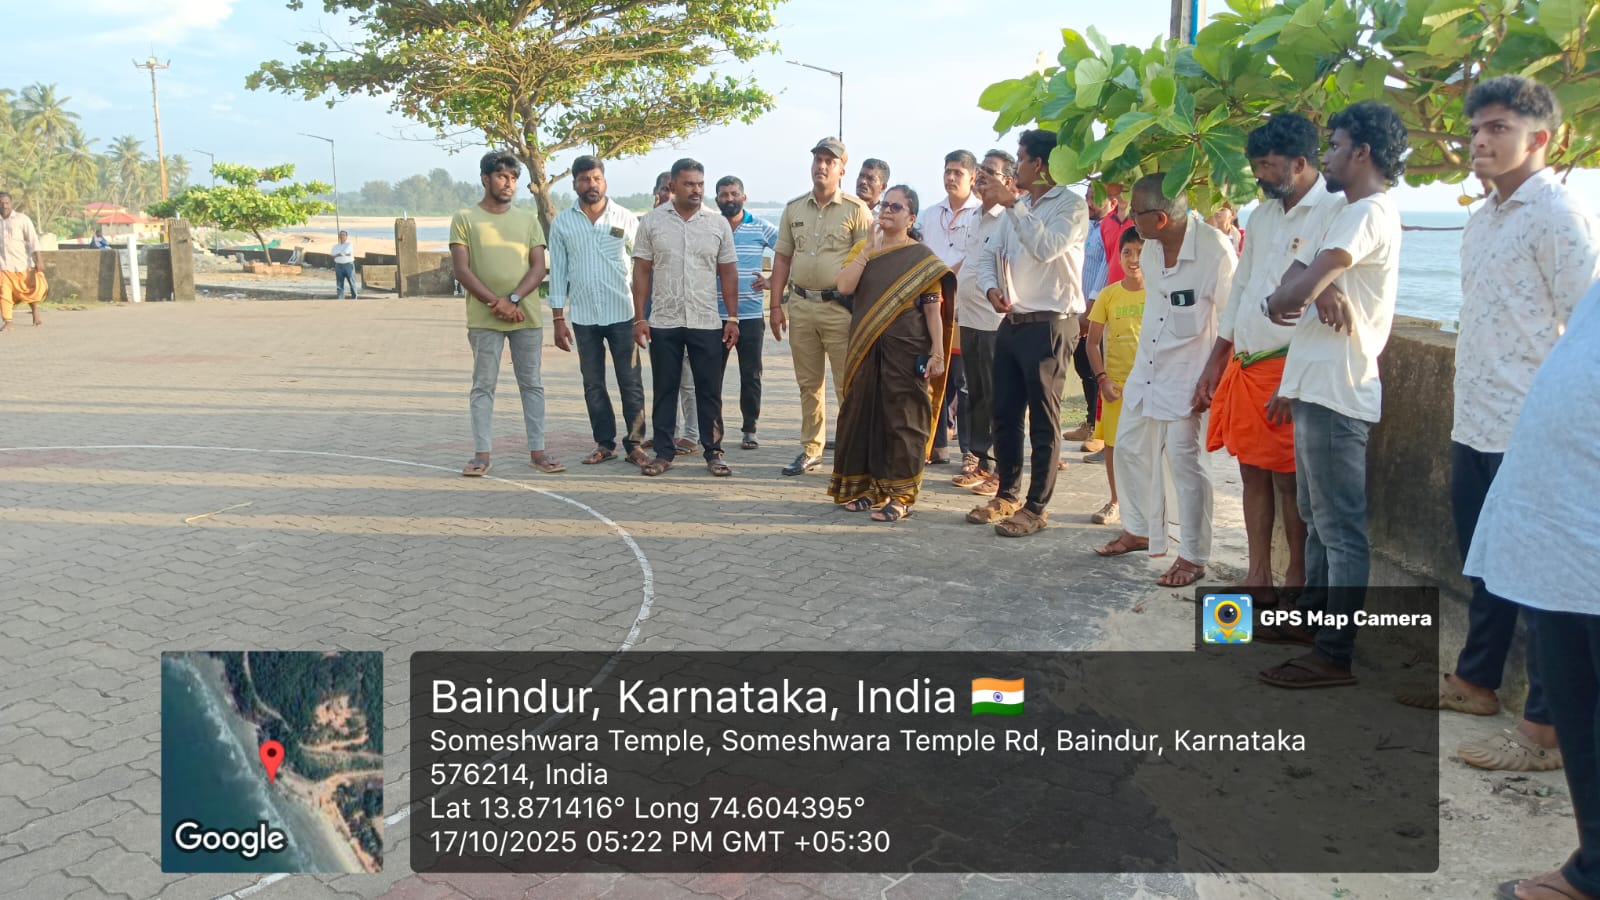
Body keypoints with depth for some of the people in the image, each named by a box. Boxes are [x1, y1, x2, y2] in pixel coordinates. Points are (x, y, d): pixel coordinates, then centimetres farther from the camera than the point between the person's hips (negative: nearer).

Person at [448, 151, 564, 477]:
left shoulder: (528, 219, 10)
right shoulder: (465, 219, 2)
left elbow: (538, 267, 3)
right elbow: (462, 270, -4)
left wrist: (513, 299, -13)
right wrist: (496, 303, -14)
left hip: (526, 317, 2)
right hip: (483, 319, -2)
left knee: (532, 385, 6)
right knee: (483, 386, 2)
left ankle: (537, 451, 12)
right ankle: (482, 454, 7)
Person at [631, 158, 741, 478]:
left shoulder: (718, 223, 4)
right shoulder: (652, 221, 2)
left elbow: (728, 273, 6)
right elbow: (642, 271, 3)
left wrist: (732, 318, 1)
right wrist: (639, 317, -3)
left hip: (707, 322, 0)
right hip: (663, 322, 0)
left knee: (709, 390, 4)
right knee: (664, 389, 6)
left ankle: (713, 452, 13)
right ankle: (663, 452, 15)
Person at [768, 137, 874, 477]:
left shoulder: (856, 210, -4)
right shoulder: (794, 209, 11)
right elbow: (782, 258, 13)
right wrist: (776, 305, 7)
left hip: (840, 307, -5)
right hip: (801, 305, 5)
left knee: (848, 385, -3)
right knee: (808, 383, 12)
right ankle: (810, 449, 22)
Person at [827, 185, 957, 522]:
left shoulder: (921, 257, -2)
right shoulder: (864, 250, 11)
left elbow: (934, 308, -5)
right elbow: (844, 286, -5)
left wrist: (937, 352, -11)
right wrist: (869, 248, -8)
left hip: (905, 352, -4)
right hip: (866, 351, 5)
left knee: (902, 419, -1)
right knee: (864, 415, 8)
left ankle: (900, 494, 6)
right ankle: (867, 485, 20)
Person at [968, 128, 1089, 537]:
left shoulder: (1071, 205, -7)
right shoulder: (1018, 210, 16)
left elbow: (1045, 248, -24)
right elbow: (989, 254, 18)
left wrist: (1013, 207, -20)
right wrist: (991, 287, -2)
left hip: (1049, 324, -8)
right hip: (1012, 322, 8)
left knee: (1043, 420, -1)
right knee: (1005, 414, 12)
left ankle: (1036, 507, 6)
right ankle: (1007, 495, 24)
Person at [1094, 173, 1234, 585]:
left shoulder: (1213, 248, -21)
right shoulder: (1151, 248, 1)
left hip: (1187, 375, -8)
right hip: (1146, 367, 8)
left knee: (1184, 460, -5)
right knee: (1130, 448, 14)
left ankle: (1193, 557, 8)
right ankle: (1140, 530, 34)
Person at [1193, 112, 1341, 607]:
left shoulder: (1334, 212, -11)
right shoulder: (1263, 215, 14)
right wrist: (1214, 364, 16)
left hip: (1289, 367, -7)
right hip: (1243, 364, 8)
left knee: (1289, 479, 1)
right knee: (1252, 471, 11)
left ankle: (1297, 580, 14)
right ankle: (1258, 576, 21)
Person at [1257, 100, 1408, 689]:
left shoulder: (1370, 213, -14)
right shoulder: (1349, 215, 20)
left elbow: (1298, 292, -22)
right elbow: (1296, 282, 9)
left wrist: (1281, 300, 0)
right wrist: (1320, 291, -12)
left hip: (1336, 395, -11)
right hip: (1316, 389, 11)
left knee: (1340, 527, -5)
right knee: (1317, 517, 19)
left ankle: (1334, 654, 0)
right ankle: (1313, 616, 31)